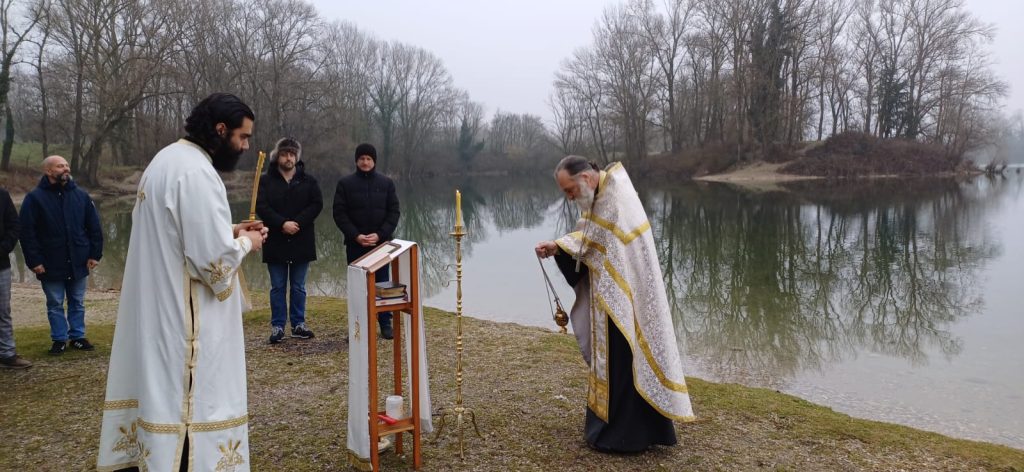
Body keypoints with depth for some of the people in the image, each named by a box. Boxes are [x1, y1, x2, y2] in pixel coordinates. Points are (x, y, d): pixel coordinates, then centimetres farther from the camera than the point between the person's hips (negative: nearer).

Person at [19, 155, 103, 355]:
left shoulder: (81, 195, 4)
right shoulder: (34, 198, -5)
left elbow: (94, 227, 6)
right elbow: (27, 233, -6)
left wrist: (95, 254, 0)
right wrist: (34, 261, -11)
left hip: (78, 263, 2)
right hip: (51, 265, -2)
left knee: (77, 303, 12)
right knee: (55, 305, 7)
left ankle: (77, 336, 23)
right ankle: (59, 339, 18)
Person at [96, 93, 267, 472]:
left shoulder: (169, 159, 12)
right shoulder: (196, 171, -20)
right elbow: (215, 260, -24)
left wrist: (229, 231, 12)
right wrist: (245, 242, -5)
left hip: (157, 310, 10)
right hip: (182, 316, -10)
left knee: (161, 392, 18)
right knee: (190, 403, -2)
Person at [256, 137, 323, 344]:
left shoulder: (308, 181, 6)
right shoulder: (265, 181, 2)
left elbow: (317, 204, -4)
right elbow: (261, 207, -8)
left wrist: (297, 222, -16)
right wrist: (282, 224, -20)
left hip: (301, 241, 1)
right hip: (275, 242, -1)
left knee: (298, 287, 9)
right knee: (278, 287, 6)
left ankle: (298, 324, 18)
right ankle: (277, 326, 13)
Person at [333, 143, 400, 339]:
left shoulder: (386, 183, 4)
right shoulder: (345, 183, 1)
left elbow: (394, 212, 1)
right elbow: (339, 214, -3)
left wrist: (380, 235, -12)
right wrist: (355, 236, -15)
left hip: (381, 243, 1)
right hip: (355, 244, -1)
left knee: (383, 283, 6)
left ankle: (385, 323, 15)